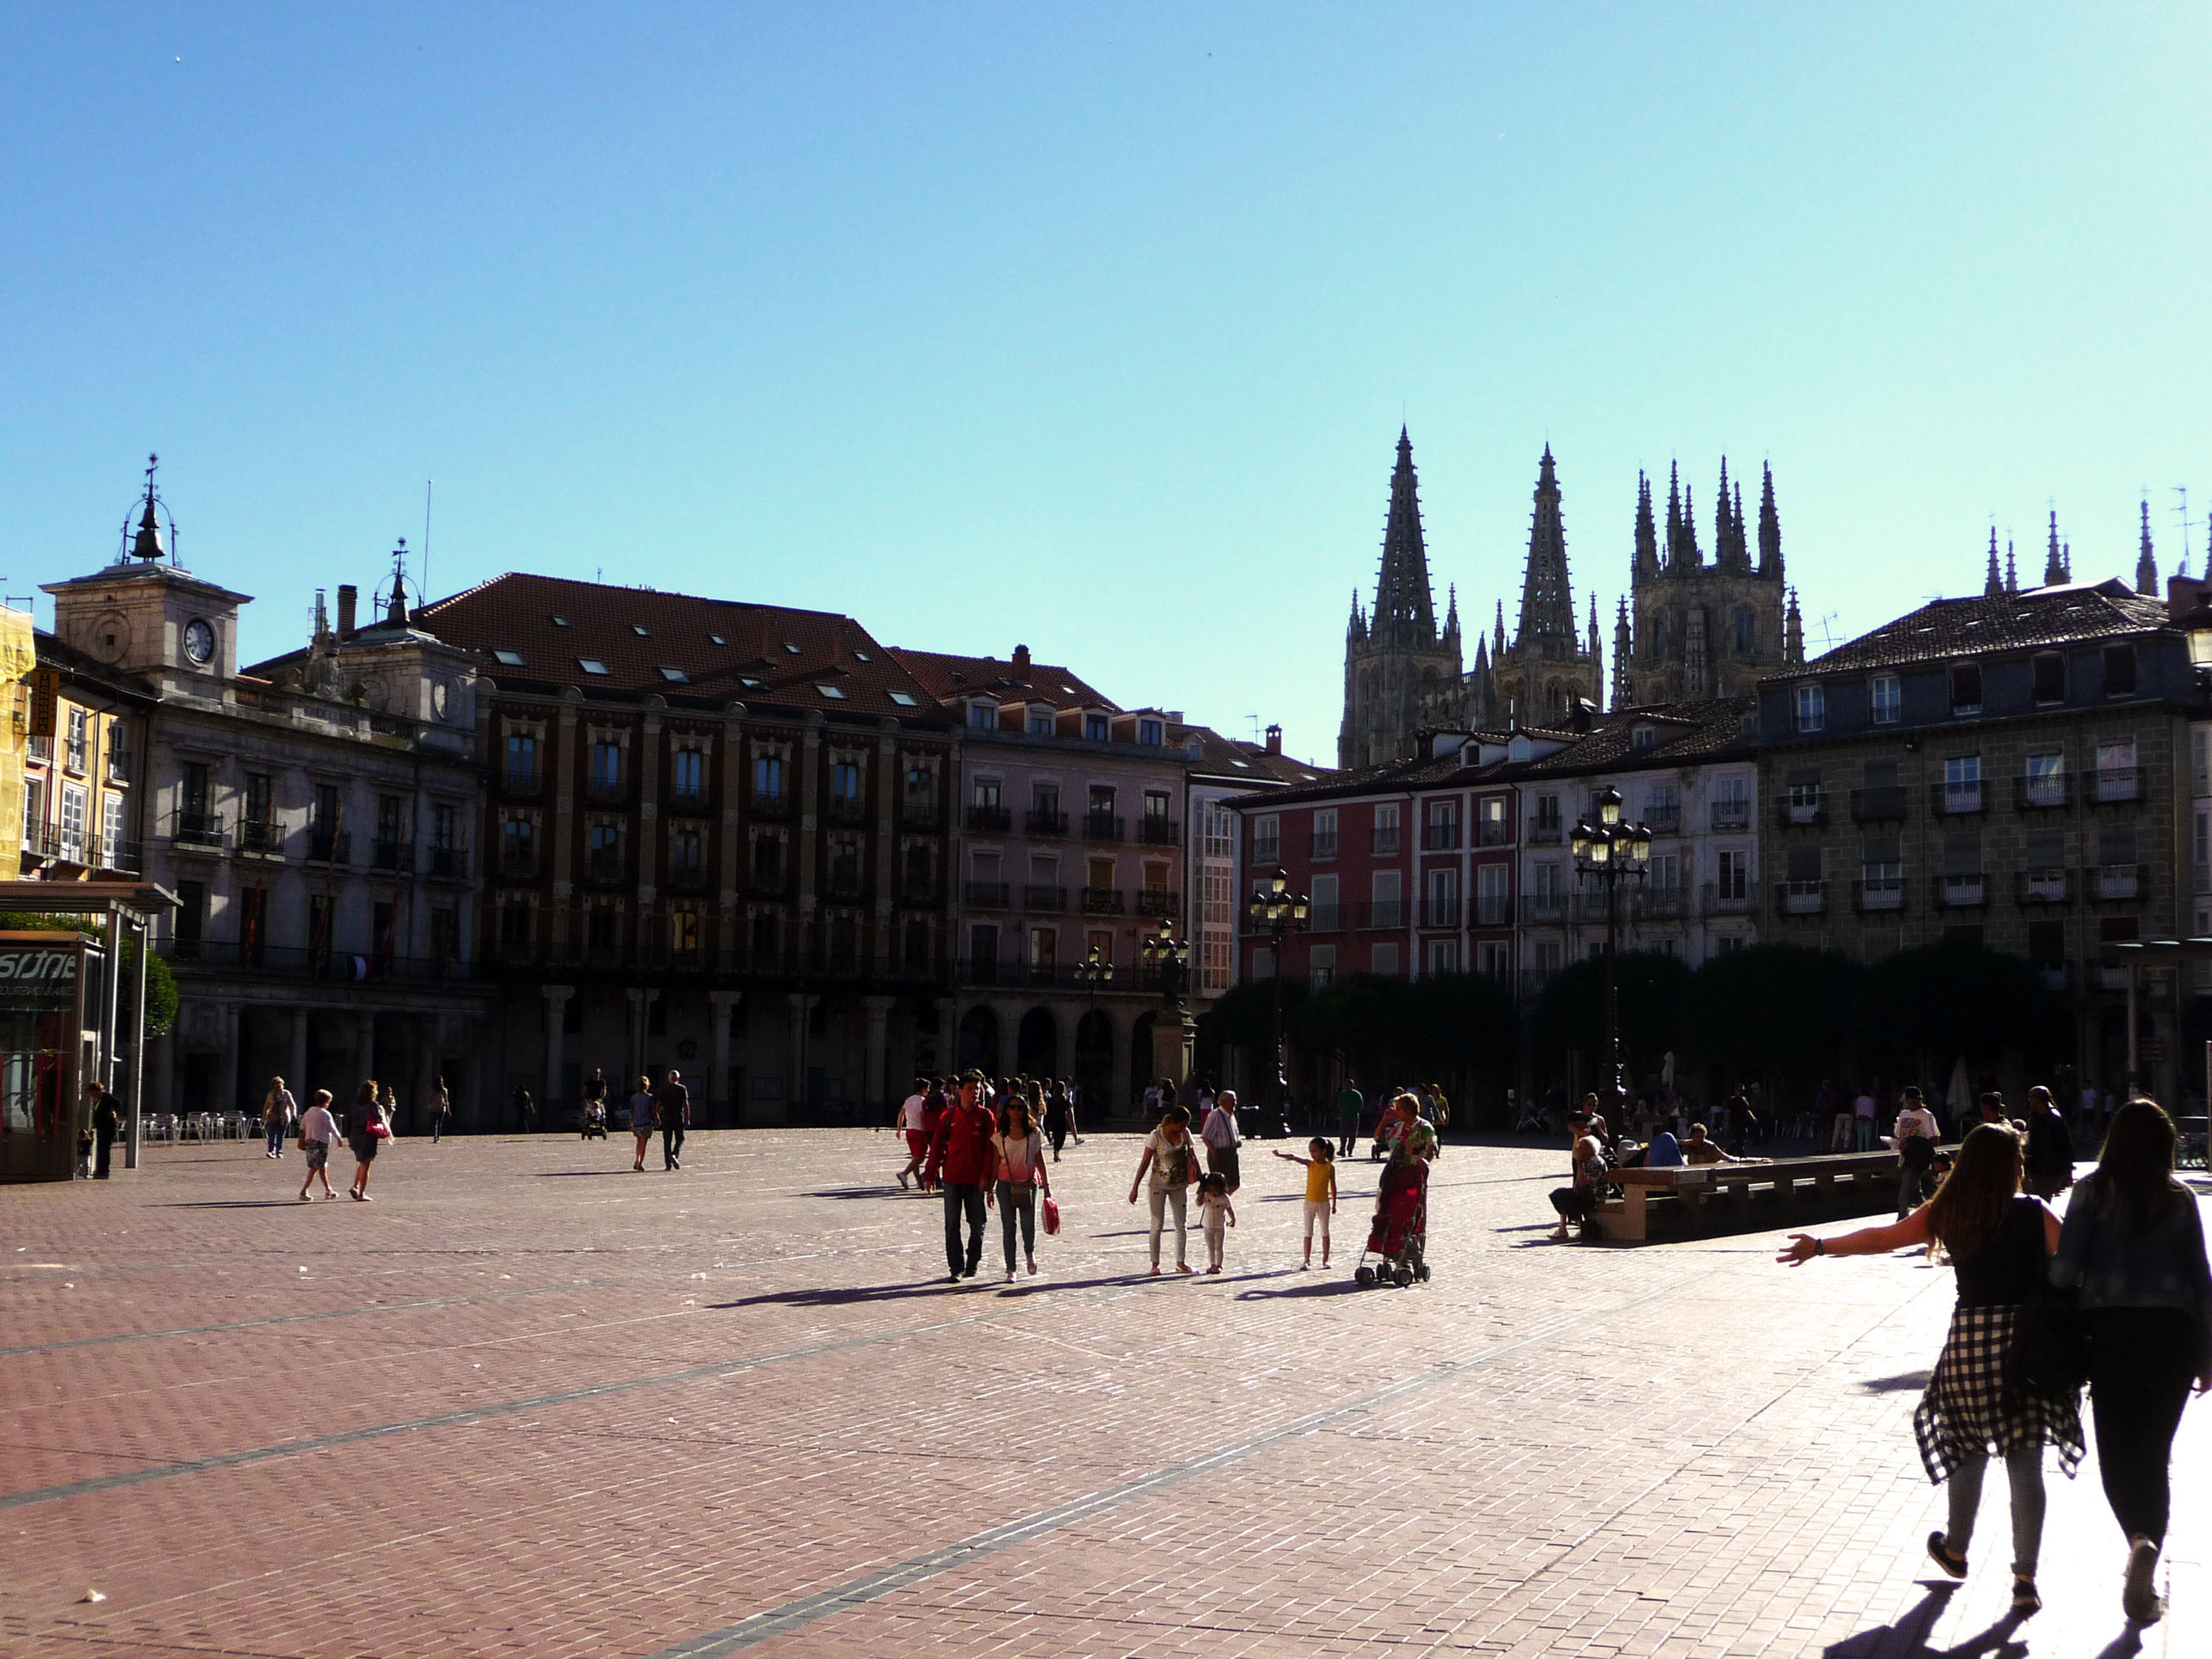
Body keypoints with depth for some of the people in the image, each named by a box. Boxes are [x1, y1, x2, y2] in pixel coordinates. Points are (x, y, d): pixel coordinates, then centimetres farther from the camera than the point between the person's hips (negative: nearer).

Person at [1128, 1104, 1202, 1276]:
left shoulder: (1185, 1134, 0)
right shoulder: (1156, 1136, -13)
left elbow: (1192, 1157, 10)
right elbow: (1145, 1162, -10)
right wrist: (1135, 1188, -10)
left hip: (1180, 1185, 5)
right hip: (1159, 1185, -5)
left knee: (1182, 1225, 8)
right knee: (1157, 1224, -1)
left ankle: (1181, 1262, 18)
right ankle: (1155, 1264, 7)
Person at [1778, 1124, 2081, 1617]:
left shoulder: (1945, 1214, 2)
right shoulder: (2033, 1214, -5)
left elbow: (1880, 1238, 10)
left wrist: (1820, 1246, 21)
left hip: (1969, 1340, 2)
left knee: (1968, 1448, 21)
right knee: (2025, 1466, 2)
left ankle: (1955, 1551, 37)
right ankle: (2025, 1579, 1)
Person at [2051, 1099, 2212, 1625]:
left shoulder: (2093, 1192, -2)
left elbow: (2066, 1267, -11)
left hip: (2110, 1329, -2)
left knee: (2116, 1449, 6)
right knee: (2155, 1453, 9)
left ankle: (2140, 1540, -20)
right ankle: (2144, 1582, 5)